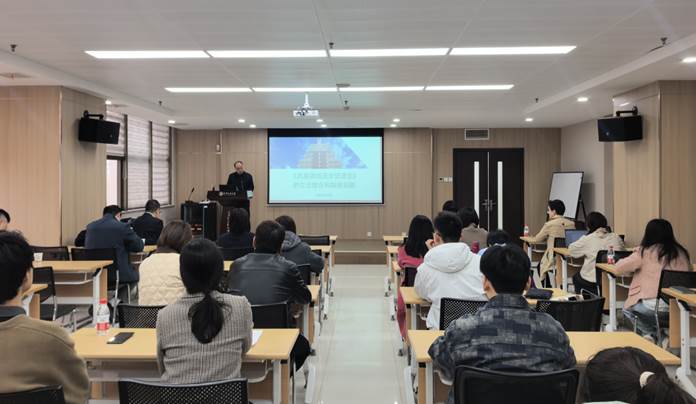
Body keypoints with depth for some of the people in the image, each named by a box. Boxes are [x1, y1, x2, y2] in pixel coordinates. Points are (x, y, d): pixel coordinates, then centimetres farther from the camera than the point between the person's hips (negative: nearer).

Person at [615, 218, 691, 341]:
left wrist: (635, 268, 19)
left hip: (652, 306, -5)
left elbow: (619, 269, -2)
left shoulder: (645, 252, -6)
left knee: (627, 308, 25)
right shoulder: (681, 252, 5)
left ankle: (651, 335, 13)